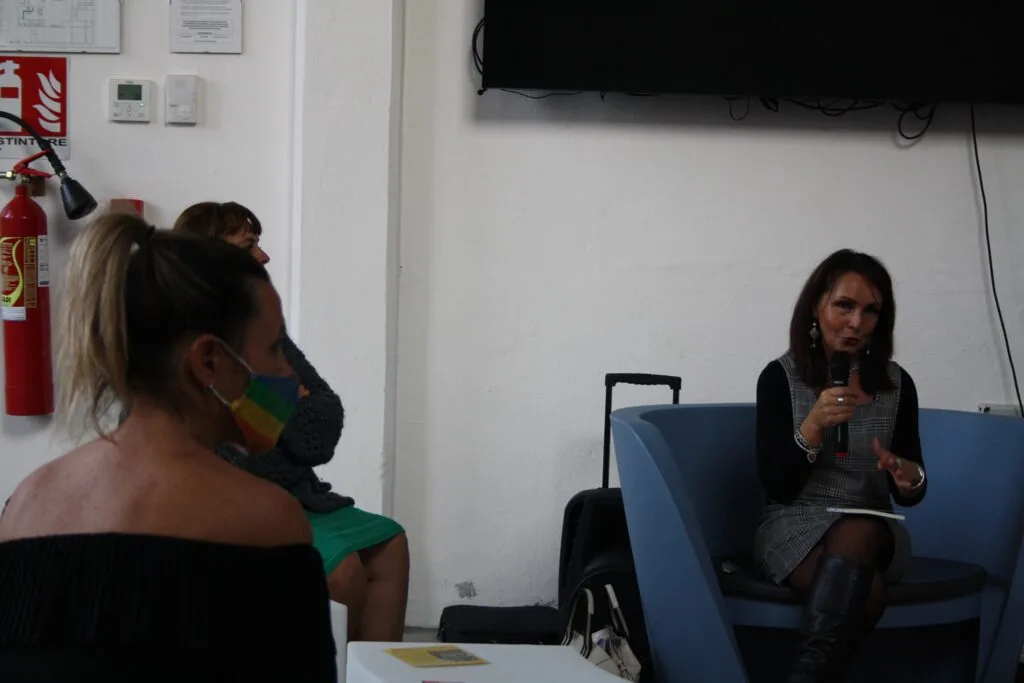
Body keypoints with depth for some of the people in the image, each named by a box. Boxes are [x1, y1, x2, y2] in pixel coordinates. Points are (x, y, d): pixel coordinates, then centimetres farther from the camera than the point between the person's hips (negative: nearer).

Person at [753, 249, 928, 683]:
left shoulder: (897, 384, 5)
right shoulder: (780, 377, -3)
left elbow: (909, 495, 9)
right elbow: (777, 488, -7)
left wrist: (910, 479, -16)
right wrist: (814, 427, -22)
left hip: (871, 528, 2)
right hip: (793, 525, -2)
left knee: (855, 534, -38)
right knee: (864, 591, -36)